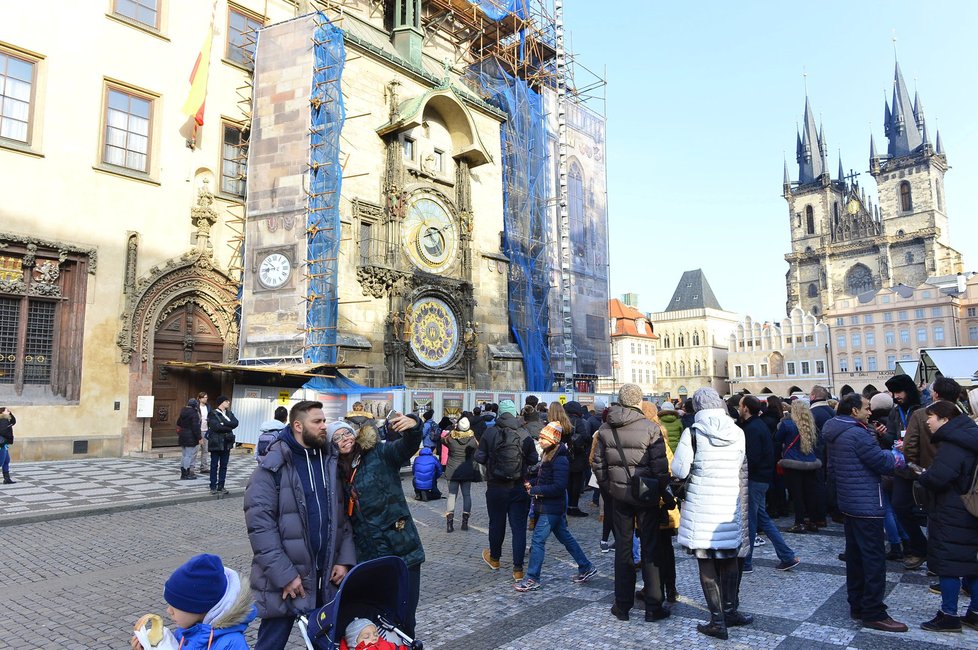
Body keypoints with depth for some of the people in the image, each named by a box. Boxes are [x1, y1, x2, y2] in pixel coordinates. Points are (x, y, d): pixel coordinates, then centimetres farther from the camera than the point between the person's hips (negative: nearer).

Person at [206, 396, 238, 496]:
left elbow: (235, 423, -3)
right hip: (216, 443, -5)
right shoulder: (213, 414, -5)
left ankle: (221, 486, 15)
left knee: (224, 465, 8)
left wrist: (224, 423, -15)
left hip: (226, 443, 5)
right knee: (214, 465, 2)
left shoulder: (229, 413, 13)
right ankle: (213, 487, 9)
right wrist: (229, 427, -10)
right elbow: (216, 427, -19)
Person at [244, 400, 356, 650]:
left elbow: (344, 514, 7)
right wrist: (284, 575, -18)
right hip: (285, 577, -5)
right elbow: (260, 525, -16)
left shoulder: (331, 461, 4)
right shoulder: (273, 467, -13)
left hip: (328, 575, 5)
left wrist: (345, 559, -2)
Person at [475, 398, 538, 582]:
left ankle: (494, 558, 37)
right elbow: (534, 459, -3)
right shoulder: (525, 434, -7)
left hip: (496, 487, 0)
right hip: (520, 488, 0)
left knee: (496, 524, 17)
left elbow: (479, 458, -7)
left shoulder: (490, 432, -9)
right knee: (519, 527, 5)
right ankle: (518, 569, 6)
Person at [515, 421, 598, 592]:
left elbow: (559, 487, -25)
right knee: (565, 537, 18)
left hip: (552, 507, -10)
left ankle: (532, 579, 4)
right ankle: (586, 568, 29)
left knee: (538, 539, -5)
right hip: (548, 506, 10)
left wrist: (535, 490, -20)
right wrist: (531, 484, -2)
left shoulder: (560, 460, -21)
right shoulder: (548, 455, 8)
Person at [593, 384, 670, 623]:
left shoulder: (605, 429, 1)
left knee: (622, 548, 12)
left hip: (619, 495, 3)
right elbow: (660, 466, -13)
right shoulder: (650, 428, -12)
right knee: (649, 549, 7)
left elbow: (598, 463, 5)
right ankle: (653, 607, 13)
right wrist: (662, 489, 1)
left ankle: (622, 605, 19)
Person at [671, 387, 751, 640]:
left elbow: (679, 470, -12)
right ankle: (731, 610, 30)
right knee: (730, 558, 21)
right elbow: (742, 469, 8)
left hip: (702, 505, -4)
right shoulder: (738, 432, 0)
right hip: (731, 503, 4)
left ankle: (717, 621, 10)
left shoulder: (693, 433, -11)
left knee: (707, 563, 6)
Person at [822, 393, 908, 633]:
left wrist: (890, 455, 6)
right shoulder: (857, 434, -19)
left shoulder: (836, 434, 11)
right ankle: (873, 613, 3)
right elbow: (884, 463, -15)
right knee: (874, 559, -3)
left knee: (855, 554, 16)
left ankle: (857, 605, 25)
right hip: (866, 505, -10)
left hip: (849, 503, 10)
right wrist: (898, 456, 5)